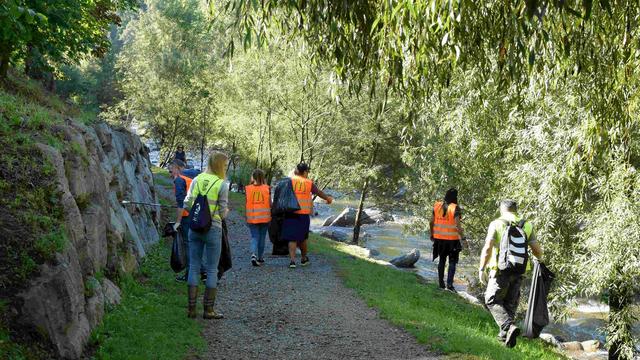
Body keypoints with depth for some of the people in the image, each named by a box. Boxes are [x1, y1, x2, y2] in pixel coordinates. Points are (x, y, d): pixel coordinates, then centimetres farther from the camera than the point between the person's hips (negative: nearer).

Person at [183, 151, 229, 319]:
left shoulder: (197, 180, 3)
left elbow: (187, 203, 2)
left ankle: (192, 308, 12)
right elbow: (223, 213, -7)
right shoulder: (222, 184, -9)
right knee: (212, 269, 5)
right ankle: (208, 310, 8)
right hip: (213, 228, -4)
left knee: (194, 267, 10)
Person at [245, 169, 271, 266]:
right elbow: (270, 203, -2)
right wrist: (271, 216, 10)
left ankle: (254, 254, -18)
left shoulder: (248, 188, -3)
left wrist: (246, 217, 10)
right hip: (265, 217, 0)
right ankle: (260, 258, 21)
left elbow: (246, 204, 0)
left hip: (252, 217, 0)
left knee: (254, 237, 6)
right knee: (262, 237, 13)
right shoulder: (267, 188, -4)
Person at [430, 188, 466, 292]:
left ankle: (441, 283, 21)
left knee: (442, 260, 18)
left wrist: (432, 235, 16)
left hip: (439, 238, 4)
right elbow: (458, 225, -18)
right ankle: (449, 284, -3)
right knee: (452, 262, 6)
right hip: (452, 239, -4)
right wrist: (463, 238, -11)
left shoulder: (437, 206, 0)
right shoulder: (455, 208, -14)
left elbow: (431, 222, 4)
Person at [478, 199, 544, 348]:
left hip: (501, 270, -4)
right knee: (510, 303, 18)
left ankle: (509, 326, -12)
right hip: (518, 272, 4)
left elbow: (487, 248, -13)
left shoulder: (496, 224, -4)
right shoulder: (527, 226, 6)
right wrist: (540, 260, 26)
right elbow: (537, 250, 4)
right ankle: (504, 334, 22)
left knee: (492, 301, 7)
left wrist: (481, 269, -8)